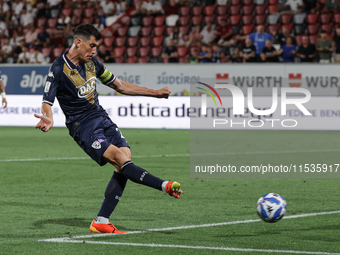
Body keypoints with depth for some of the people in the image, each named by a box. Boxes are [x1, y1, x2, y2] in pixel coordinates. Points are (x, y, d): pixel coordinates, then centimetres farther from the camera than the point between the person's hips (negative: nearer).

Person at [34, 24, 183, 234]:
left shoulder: (92, 63, 10)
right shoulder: (59, 69, -11)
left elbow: (120, 85, 21)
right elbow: (47, 102, -15)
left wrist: (156, 93, 20)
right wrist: (48, 119, -40)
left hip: (102, 118, 7)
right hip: (82, 126, -7)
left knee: (125, 161, -10)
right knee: (120, 158, -25)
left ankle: (101, 222, -8)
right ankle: (165, 186, -22)